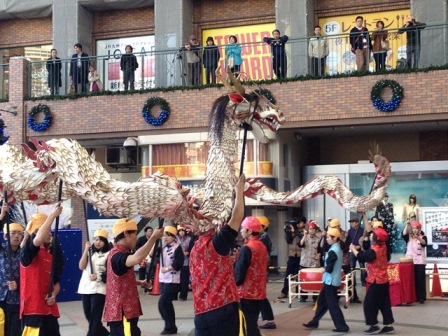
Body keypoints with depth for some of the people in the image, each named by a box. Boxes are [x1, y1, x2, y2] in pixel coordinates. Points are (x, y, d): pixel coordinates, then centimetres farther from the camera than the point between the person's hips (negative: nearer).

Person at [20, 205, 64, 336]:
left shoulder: (52, 253, 14)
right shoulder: (29, 251, -7)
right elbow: (38, 239, -31)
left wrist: (53, 295, -1)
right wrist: (52, 215, -27)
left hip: (49, 309, 7)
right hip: (33, 308, -7)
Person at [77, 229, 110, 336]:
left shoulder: (108, 254, -2)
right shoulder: (89, 252, 10)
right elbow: (81, 267, -4)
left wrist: (99, 276, -20)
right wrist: (86, 250, -8)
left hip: (99, 289, -5)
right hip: (85, 288, 5)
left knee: (95, 317, -7)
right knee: (88, 316, 12)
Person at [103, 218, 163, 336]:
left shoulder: (119, 253, 17)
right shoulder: (117, 255, -18)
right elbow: (137, 258, -41)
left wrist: (139, 282, 16)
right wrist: (154, 237, -34)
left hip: (121, 310, 11)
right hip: (122, 311, -11)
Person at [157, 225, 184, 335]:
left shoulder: (177, 248, -10)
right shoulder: (163, 247, 12)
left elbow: (178, 264, -17)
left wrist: (167, 268, -16)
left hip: (172, 280, -8)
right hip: (163, 279, 8)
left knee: (162, 303, -12)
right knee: (167, 303, 11)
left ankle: (170, 327, -2)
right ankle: (171, 327, 20)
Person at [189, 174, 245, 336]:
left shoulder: (195, 249, 14)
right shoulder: (215, 244, -11)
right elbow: (237, 217, -11)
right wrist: (239, 190, 0)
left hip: (201, 312, 8)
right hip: (222, 309, -8)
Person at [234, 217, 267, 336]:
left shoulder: (247, 248, -17)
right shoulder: (262, 246, 8)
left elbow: (239, 273, -16)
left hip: (247, 293, -8)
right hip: (259, 292, 8)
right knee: (253, 325, 15)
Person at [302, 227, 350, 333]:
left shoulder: (333, 251, -21)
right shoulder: (337, 248, 9)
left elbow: (329, 268, -21)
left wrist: (325, 269, -2)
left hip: (331, 280, -10)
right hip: (332, 280, 10)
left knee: (332, 304, -3)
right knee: (322, 300, 17)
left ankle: (342, 326, 0)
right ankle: (314, 322, 25)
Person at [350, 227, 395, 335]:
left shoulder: (374, 250, -24)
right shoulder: (383, 246, 3)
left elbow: (361, 257, -18)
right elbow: (367, 247, 14)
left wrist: (353, 249, -2)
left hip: (377, 281, -9)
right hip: (383, 280, 9)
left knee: (369, 303, 0)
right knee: (384, 304, 11)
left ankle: (374, 326, 4)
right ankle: (389, 326, 13)